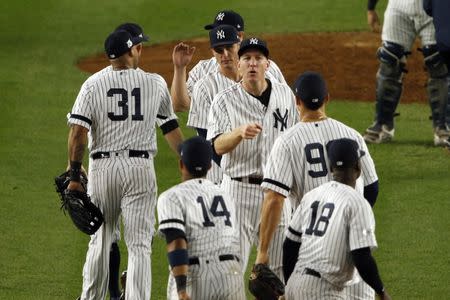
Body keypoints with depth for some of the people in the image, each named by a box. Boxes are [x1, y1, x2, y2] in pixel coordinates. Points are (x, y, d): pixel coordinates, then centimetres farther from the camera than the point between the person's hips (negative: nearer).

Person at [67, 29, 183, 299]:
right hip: (140, 168, -1)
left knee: (100, 241, 15)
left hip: (102, 168, 1)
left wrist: (75, 175, -5)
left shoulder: (93, 85, -1)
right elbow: (171, 129, 14)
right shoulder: (156, 84, 4)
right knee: (140, 244, -2)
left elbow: (78, 131, -8)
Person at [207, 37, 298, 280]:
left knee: (279, 266, 8)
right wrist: (240, 132, -34)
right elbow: (218, 146, -14)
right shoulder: (225, 100, -3)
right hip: (239, 189, -3)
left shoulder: (285, 95, 7)